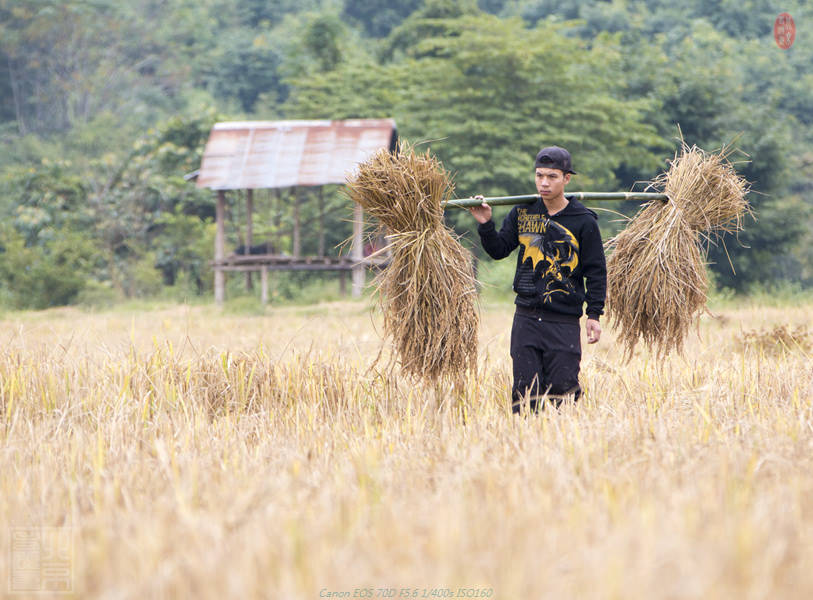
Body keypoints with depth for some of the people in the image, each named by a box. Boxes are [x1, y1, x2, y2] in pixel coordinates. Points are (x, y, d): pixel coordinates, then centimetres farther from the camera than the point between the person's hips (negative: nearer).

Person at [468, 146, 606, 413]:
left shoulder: (583, 221, -3)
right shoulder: (523, 213, 6)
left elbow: (596, 270, 1)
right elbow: (499, 250, 13)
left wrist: (594, 314, -4)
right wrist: (486, 225, -5)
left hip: (564, 323, -3)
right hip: (526, 319, 3)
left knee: (562, 389, -6)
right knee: (525, 390, 2)